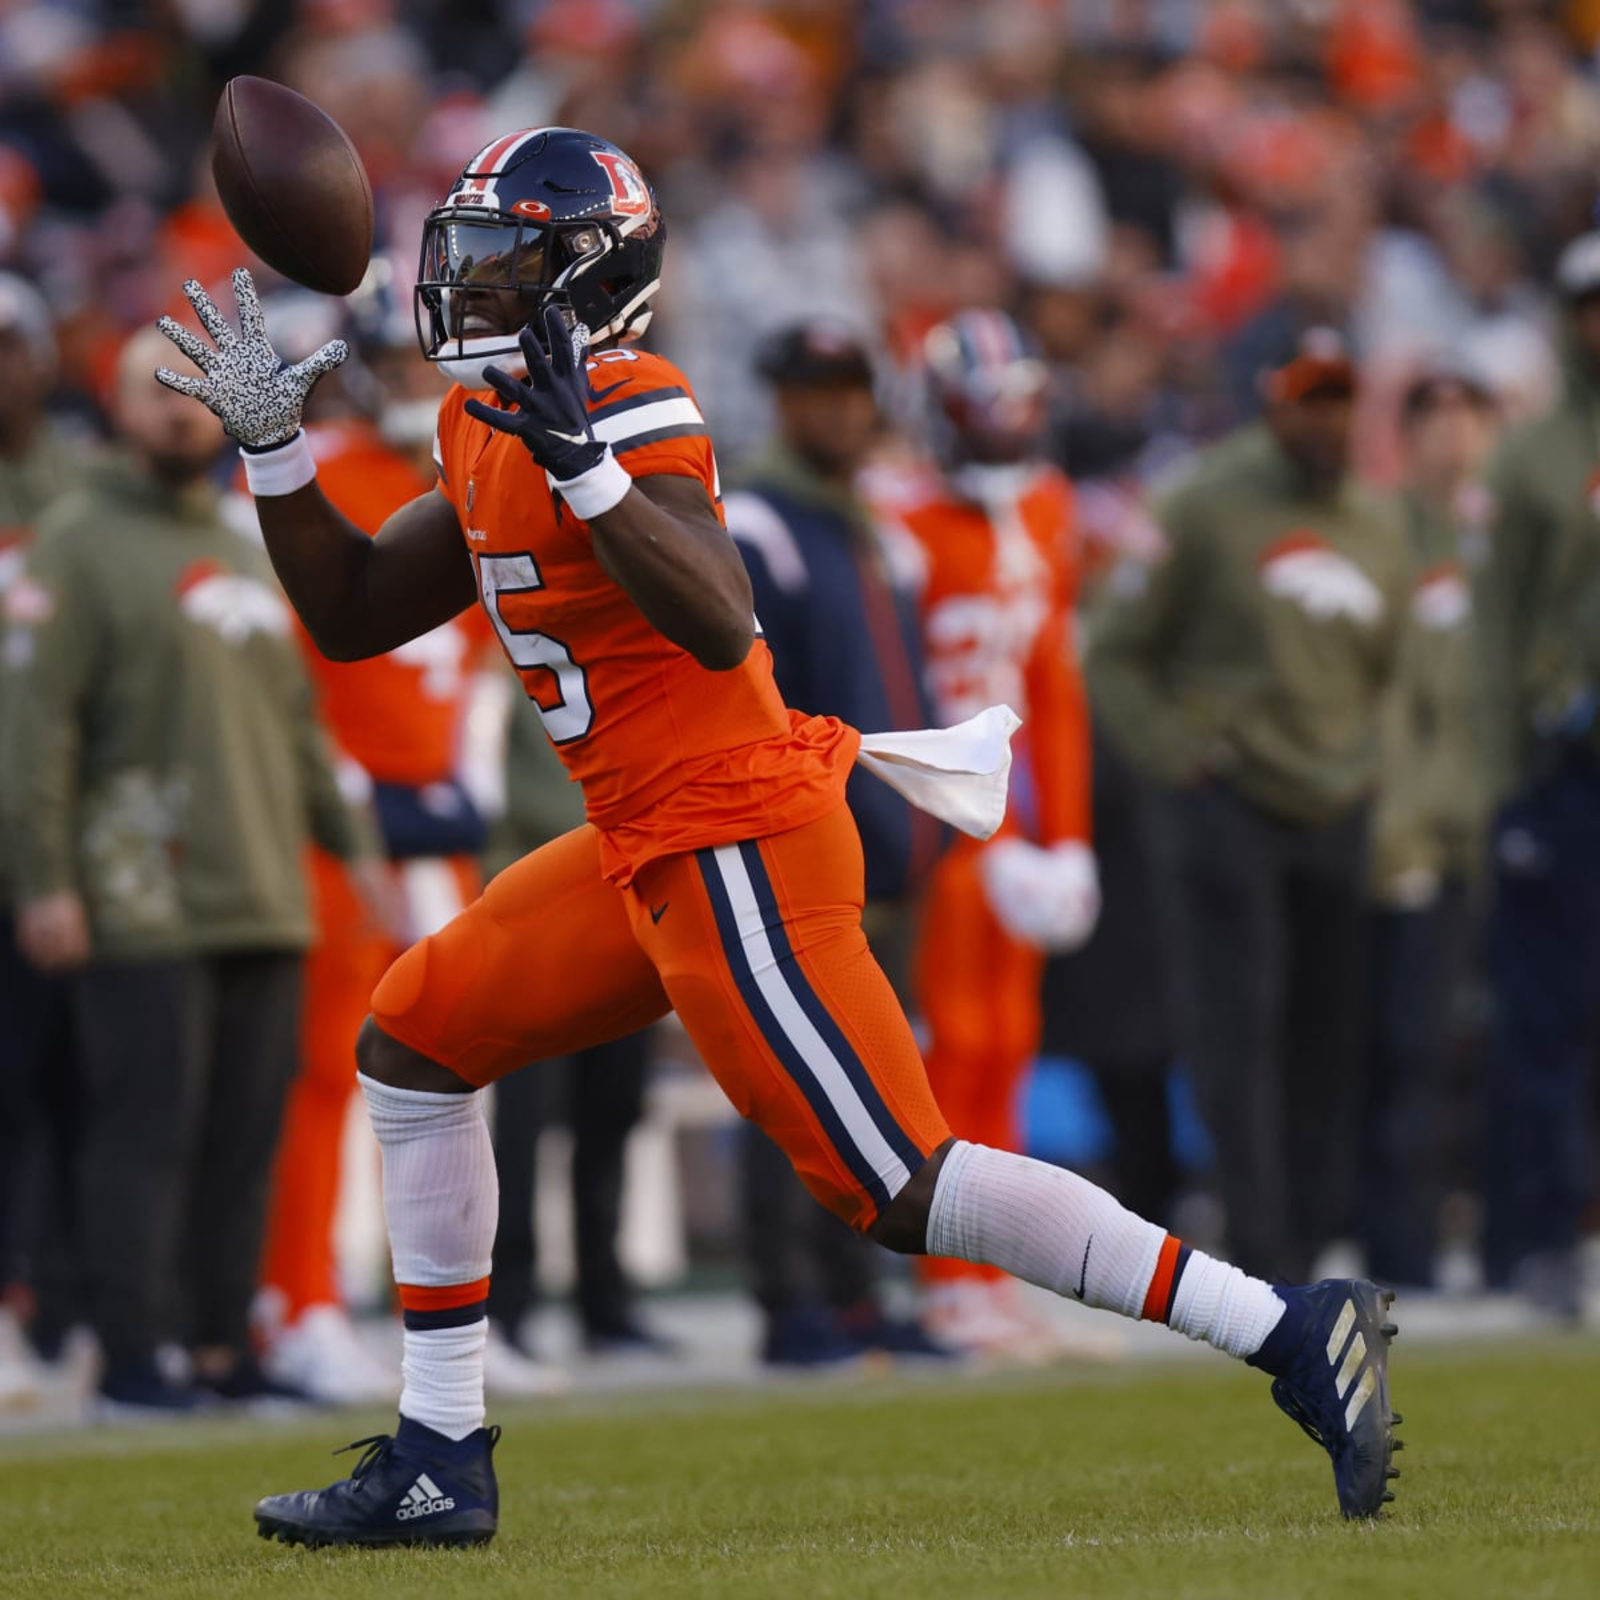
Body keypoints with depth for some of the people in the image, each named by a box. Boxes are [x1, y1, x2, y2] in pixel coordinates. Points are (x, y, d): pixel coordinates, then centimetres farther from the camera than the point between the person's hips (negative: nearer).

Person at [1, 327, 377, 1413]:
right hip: (145, 905, -7)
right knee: (146, 1127, -7)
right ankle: (132, 1353, -4)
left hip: (264, 903, 7)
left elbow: (295, 720, 26)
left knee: (247, 1131, 6)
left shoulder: (246, 555, 20)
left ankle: (226, 1344, 11)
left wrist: (349, 838, 19)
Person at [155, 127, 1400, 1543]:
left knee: (897, 1186, -13)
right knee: (414, 1044, 14)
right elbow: (352, 617, 20)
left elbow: (721, 625, -30)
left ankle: (1289, 1332, -13)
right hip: (646, 846, 10)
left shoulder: (633, 411, -16)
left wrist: (583, 466, -38)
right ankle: (440, 1464, 17)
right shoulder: (484, 428, 13)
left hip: (732, 851, -10)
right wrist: (271, 438, 12)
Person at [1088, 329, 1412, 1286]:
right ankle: (1263, 1251, -12)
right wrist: (1175, 753, -9)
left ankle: (1313, 1236, 8)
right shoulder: (1210, 510, -1)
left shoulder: (1378, 534, 15)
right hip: (1226, 810, -5)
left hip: (1337, 813, 5)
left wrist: (1373, 770, 12)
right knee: (1239, 1036, -11)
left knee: (1330, 1040, 3)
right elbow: (1120, 651, 2)